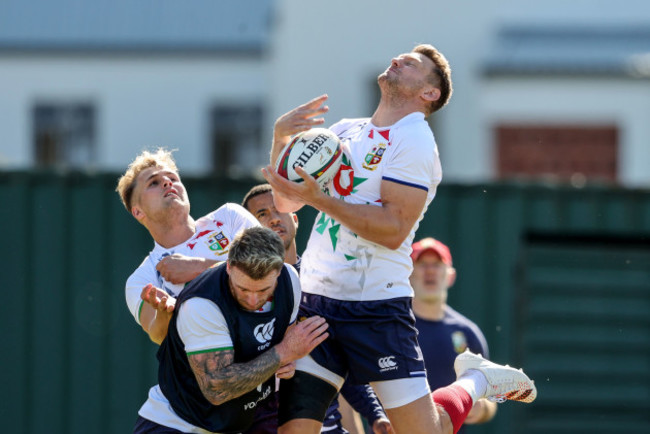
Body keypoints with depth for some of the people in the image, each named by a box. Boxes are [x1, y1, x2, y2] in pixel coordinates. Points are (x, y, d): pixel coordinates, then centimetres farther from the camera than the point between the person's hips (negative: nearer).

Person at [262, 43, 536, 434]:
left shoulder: (414, 141, -7)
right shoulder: (345, 131, 15)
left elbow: (394, 230, -17)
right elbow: (287, 203, 20)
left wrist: (320, 199, -21)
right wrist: (281, 137, 5)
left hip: (377, 304, -6)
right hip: (316, 300, 6)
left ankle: (477, 380, 25)